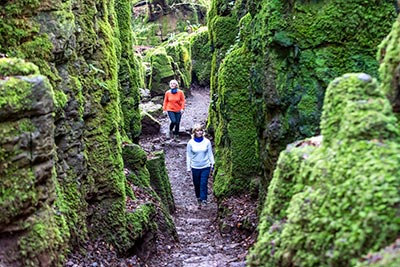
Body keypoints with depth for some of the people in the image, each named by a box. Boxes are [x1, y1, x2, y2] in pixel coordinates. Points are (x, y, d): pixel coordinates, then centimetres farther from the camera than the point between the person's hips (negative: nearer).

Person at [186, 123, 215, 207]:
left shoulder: (207, 141, -6)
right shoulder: (190, 143, -7)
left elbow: (210, 153, 4)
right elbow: (188, 156, 0)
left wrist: (212, 164, 5)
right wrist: (188, 167, 1)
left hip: (205, 166, -1)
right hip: (195, 167, 1)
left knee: (203, 184, -6)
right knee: (197, 184, 12)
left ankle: (204, 199, 2)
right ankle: (198, 198, 32)